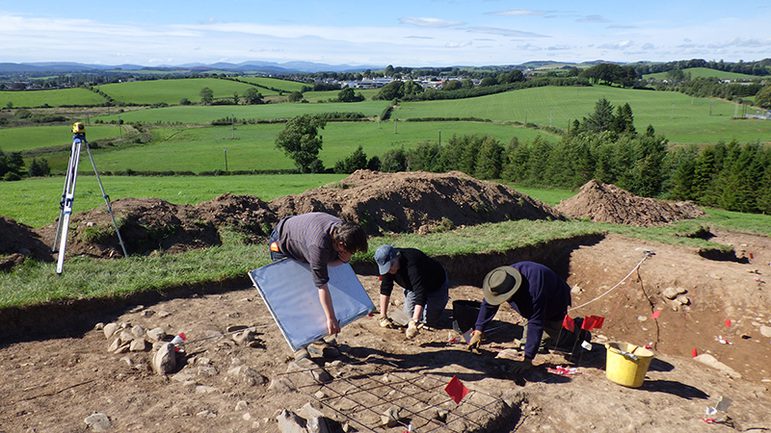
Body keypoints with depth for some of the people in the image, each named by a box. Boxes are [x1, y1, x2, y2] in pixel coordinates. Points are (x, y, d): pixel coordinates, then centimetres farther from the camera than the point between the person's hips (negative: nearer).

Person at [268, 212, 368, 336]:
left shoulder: (342, 229, -24)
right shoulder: (319, 245, -45)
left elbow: (327, 261, -9)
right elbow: (322, 285, -41)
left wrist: (343, 260, -33)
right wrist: (331, 319, -38)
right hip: (282, 243, -7)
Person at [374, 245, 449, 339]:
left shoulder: (412, 265, -45)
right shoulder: (387, 265, -22)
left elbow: (420, 293, -51)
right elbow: (385, 289, -14)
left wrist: (414, 323, -58)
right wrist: (383, 317, -17)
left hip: (435, 286, -6)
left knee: (428, 321, -10)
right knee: (409, 315, 0)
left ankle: (443, 297, 18)